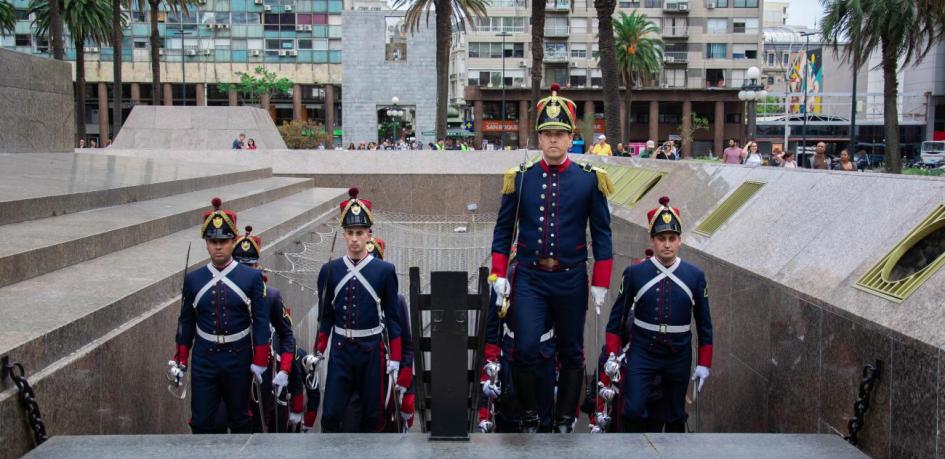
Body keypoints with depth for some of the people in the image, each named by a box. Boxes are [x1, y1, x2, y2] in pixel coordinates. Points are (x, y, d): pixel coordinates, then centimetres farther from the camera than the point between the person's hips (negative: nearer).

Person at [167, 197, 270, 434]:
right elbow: (186, 323, 7)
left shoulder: (252, 278, -6)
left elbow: (261, 323, -5)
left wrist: (260, 362, -6)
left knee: (240, 419, 14)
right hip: (204, 361, 1)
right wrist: (180, 361, 7)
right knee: (201, 422, 4)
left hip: (238, 360, -1)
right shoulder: (193, 279, 0)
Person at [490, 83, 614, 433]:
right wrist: (499, 275, -1)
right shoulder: (520, 178, 0)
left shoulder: (589, 180, -2)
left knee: (571, 354, 10)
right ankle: (529, 416, 13)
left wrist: (600, 284, -1)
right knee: (525, 350, -10)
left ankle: (565, 420, 27)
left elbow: (602, 235, 1)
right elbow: (503, 230, 6)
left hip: (571, 280, 1)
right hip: (529, 279, 0)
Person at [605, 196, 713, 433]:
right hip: (642, 354, -1)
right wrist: (612, 356, -3)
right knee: (634, 411, -12)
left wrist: (704, 364, 3)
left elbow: (704, 324, 5)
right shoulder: (634, 273, -5)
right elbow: (617, 316, 1)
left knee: (675, 416, 12)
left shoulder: (695, 276, -2)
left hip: (679, 358, 2)